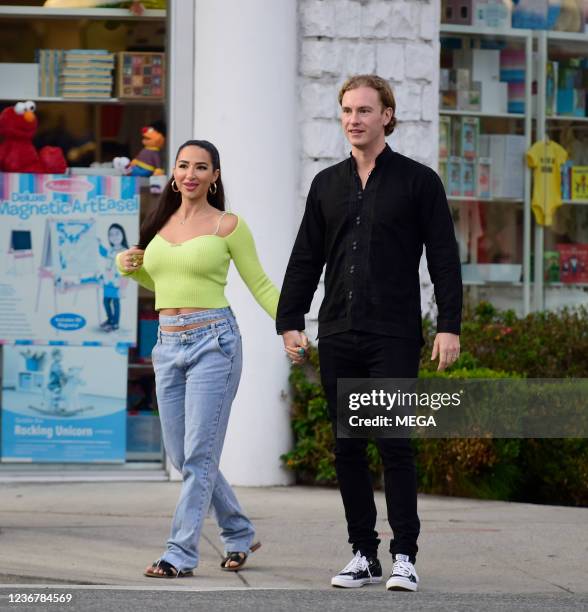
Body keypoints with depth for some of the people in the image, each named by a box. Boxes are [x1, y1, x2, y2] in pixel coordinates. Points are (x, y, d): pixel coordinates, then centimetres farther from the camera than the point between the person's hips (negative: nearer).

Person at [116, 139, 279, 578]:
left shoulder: (227, 225, -3)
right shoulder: (162, 223, 13)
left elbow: (260, 285, 1)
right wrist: (134, 269, 6)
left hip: (212, 342, -6)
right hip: (168, 344, 6)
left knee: (198, 455, -8)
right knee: (181, 455, 8)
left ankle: (181, 554, -7)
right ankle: (240, 533, 26)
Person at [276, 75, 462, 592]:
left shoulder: (418, 181, 1)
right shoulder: (327, 185, 13)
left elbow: (444, 258, -1)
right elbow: (305, 259, 15)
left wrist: (449, 326, -8)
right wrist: (290, 321, 7)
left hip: (394, 336, -4)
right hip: (338, 337, 4)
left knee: (394, 446, -7)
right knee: (347, 449, 5)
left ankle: (405, 556, -3)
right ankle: (364, 555, 11)